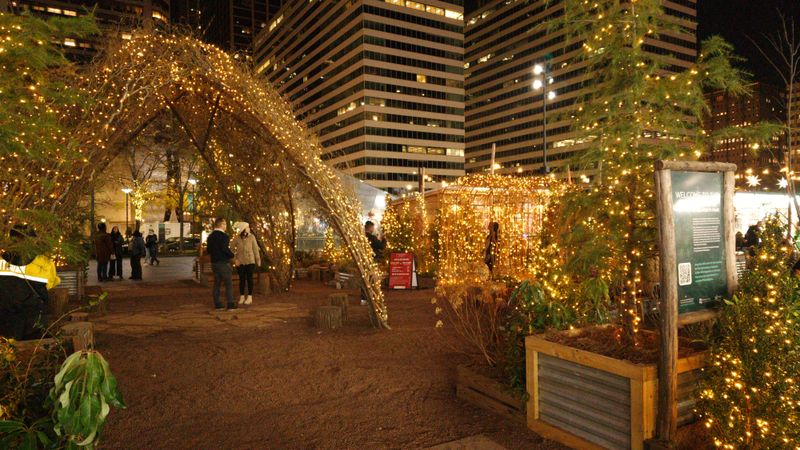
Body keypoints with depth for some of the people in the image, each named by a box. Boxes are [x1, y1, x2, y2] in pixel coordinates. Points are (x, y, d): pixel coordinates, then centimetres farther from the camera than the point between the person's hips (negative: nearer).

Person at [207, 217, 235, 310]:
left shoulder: (210, 236, 11)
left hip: (214, 262, 8)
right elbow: (226, 249, -21)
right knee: (228, 283, -3)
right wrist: (232, 255, -4)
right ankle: (230, 304, -4)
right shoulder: (223, 236, -15)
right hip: (223, 262, -8)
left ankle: (217, 304, 12)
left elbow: (208, 250, 16)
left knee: (217, 283, 11)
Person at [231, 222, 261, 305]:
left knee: (249, 278, 2)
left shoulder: (251, 237, -6)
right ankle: (242, 297, 15)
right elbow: (231, 249, 2)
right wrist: (235, 259, -4)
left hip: (250, 261, -1)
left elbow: (255, 249, -1)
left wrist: (258, 260, 2)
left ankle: (249, 297, 8)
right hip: (240, 262, 1)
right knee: (242, 279, 6)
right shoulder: (236, 238, -6)